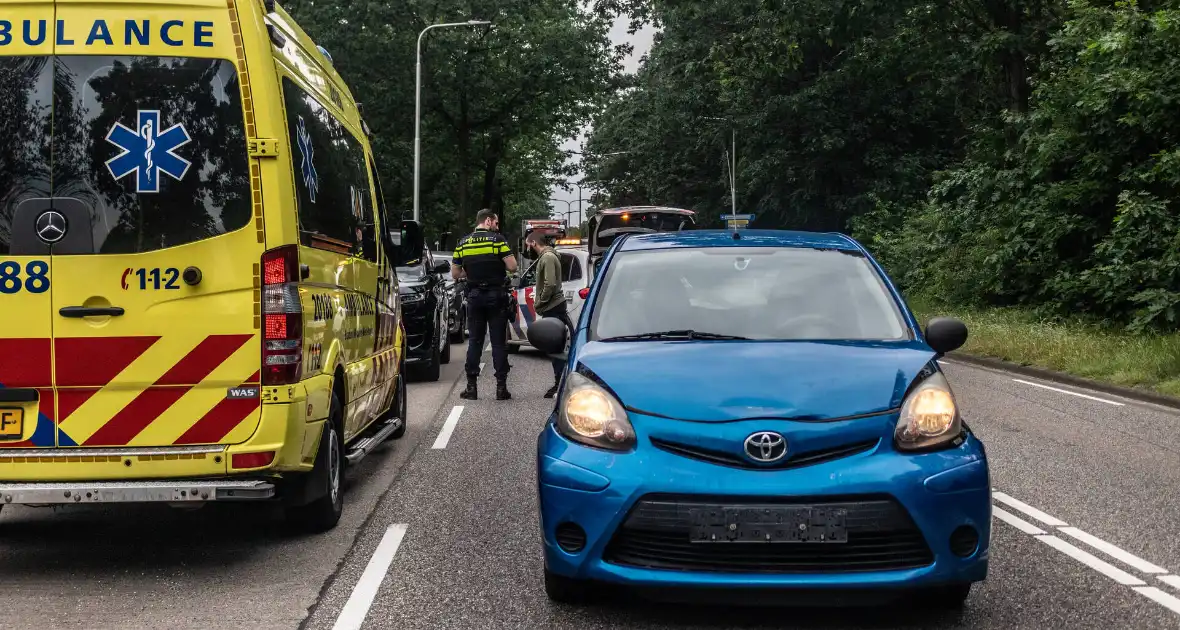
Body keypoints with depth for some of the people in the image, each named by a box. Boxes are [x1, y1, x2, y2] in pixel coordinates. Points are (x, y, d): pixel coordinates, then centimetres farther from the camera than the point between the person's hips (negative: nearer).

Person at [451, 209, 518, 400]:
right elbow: (512, 266, -12)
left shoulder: (463, 243, 5)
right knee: (499, 342, 2)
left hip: (474, 296, 3)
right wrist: (498, 264, 8)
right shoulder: (498, 239, -7)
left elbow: (455, 273, 7)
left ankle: (471, 386, 6)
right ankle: (501, 387, 1)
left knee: (475, 341, 8)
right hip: (497, 296, -3)